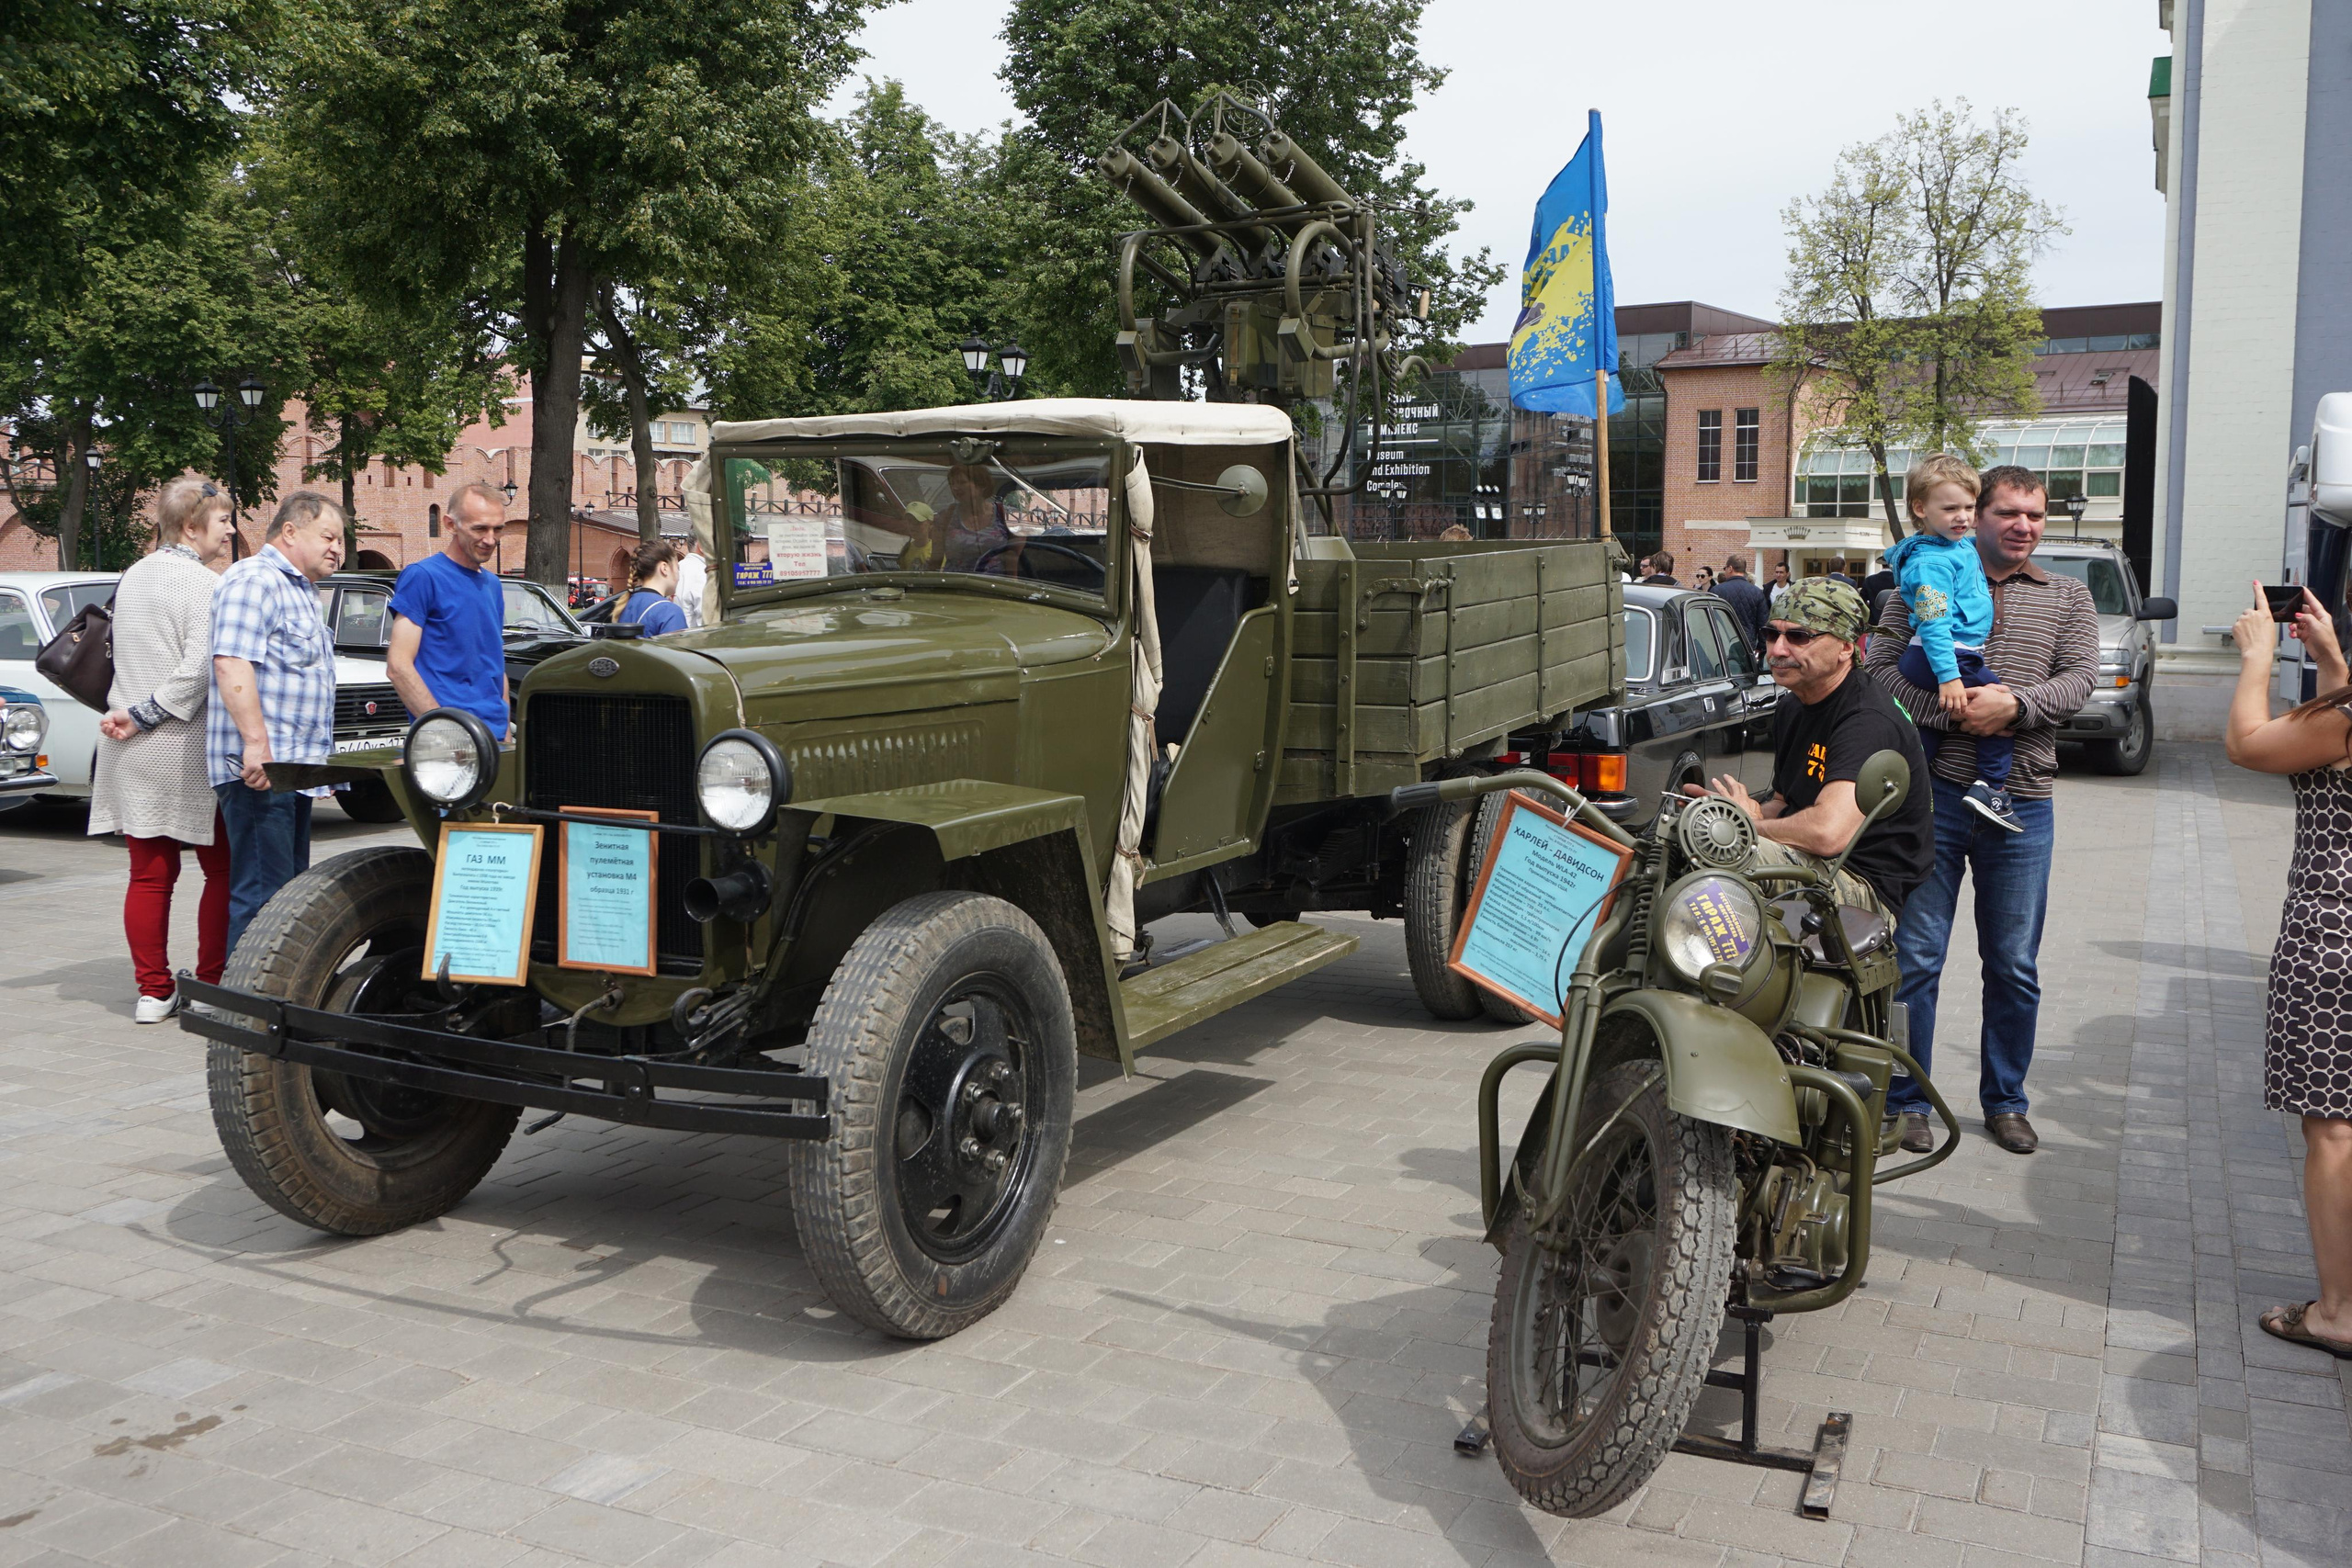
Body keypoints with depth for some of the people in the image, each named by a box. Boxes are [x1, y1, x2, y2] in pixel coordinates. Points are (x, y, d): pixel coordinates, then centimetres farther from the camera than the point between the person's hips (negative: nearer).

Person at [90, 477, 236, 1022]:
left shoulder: (132, 576, 12)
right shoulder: (206, 585, -12)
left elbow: (130, 658, 19)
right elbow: (200, 671, -21)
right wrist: (145, 716, -13)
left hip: (131, 754, 7)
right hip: (187, 752, -7)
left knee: (149, 873, 9)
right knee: (223, 870, 5)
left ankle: (154, 991, 12)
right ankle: (212, 985, 6)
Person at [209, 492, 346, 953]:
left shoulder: (297, 590, 23)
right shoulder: (254, 579, -10)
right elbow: (231, 662, -22)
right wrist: (255, 743, -28)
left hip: (293, 768, 11)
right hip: (260, 771, -11)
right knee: (262, 893, -11)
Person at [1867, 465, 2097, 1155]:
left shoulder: (2068, 596, 13)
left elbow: (2079, 679, 1)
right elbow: (1883, 666, -2)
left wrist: (2014, 704, -18)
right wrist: (1952, 710, -17)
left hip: (2021, 801, 2)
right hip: (1933, 793, -2)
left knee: (2014, 968, 10)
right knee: (1915, 957, 1)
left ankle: (2005, 1100, 25)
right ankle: (1908, 1102, 13)